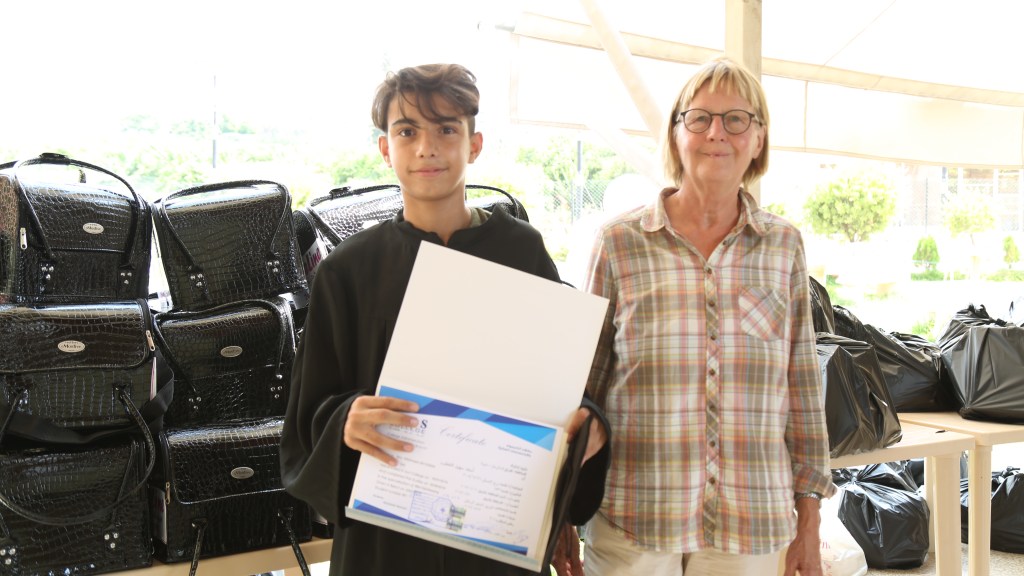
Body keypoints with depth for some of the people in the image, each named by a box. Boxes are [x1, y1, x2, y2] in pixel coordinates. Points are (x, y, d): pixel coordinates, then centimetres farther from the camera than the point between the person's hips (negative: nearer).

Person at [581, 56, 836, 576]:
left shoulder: (785, 245, 5)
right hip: (633, 522, -2)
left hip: (752, 526, 2)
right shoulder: (619, 242, -2)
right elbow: (584, 384, 3)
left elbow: (802, 387, 8)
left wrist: (809, 515, 8)